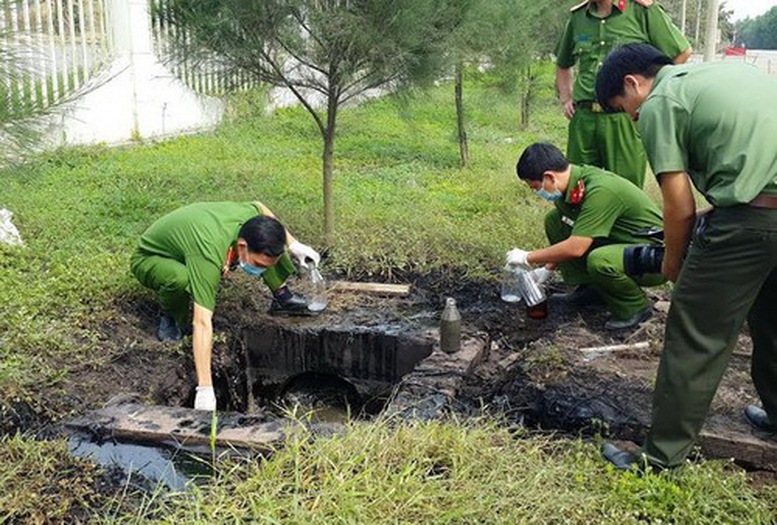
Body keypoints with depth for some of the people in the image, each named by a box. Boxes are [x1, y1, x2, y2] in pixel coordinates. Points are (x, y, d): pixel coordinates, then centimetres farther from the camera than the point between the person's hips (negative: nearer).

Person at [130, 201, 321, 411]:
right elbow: (202, 323, -49)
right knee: (181, 278, -42)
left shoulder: (250, 216, -26)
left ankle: (281, 296, 3)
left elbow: (261, 206, 1)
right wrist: (205, 390, -52)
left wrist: (294, 245, -5)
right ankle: (170, 316, -8)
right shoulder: (209, 256, -46)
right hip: (148, 260, -5)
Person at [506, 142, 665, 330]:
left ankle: (636, 306, -8)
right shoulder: (573, 183, -5)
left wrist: (529, 258, -22)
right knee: (554, 221, 0)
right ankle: (591, 287, 11)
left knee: (599, 261, -38)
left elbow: (576, 247, -33)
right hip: (617, 242, 8)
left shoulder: (599, 191, -31)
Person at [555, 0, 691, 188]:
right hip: (583, 118, 4)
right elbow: (562, 65, 30)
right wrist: (565, 99, 16)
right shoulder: (577, 17, 14)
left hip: (626, 119, -4)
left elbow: (682, 52, 4)